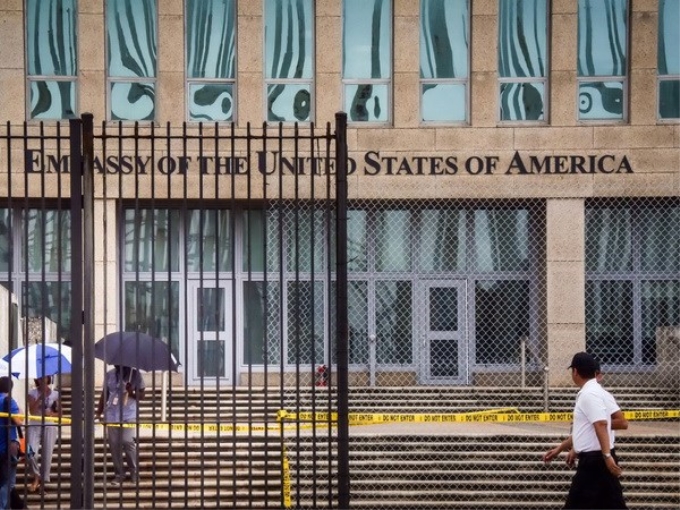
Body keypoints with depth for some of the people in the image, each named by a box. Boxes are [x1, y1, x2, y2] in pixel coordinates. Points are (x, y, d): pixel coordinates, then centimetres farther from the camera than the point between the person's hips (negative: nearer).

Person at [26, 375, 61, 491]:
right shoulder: (32, 393, 0)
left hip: (49, 426, 1)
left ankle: (43, 481, 10)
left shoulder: (55, 394, 4)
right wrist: (41, 397, -16)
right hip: (34, 426, -1)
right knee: (30, 453, -18)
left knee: (47, 455, 0)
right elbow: (32, 411, -12)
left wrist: (51, 413, -13)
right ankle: (36, 476, 4)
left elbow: (59, 413, 8)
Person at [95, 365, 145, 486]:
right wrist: (99, 412, 8)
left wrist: (132, 392, -20)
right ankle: (119, 474, 9)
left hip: (129, 415, -3)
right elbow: (104, 395, 14)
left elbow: (141, 395, 1)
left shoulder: (134, 374, 0)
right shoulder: (109, 374, 8)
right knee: (114, 445, 1)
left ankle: (135, 472, 1)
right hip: (112, 415, 3)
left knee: (128, 442, -13)